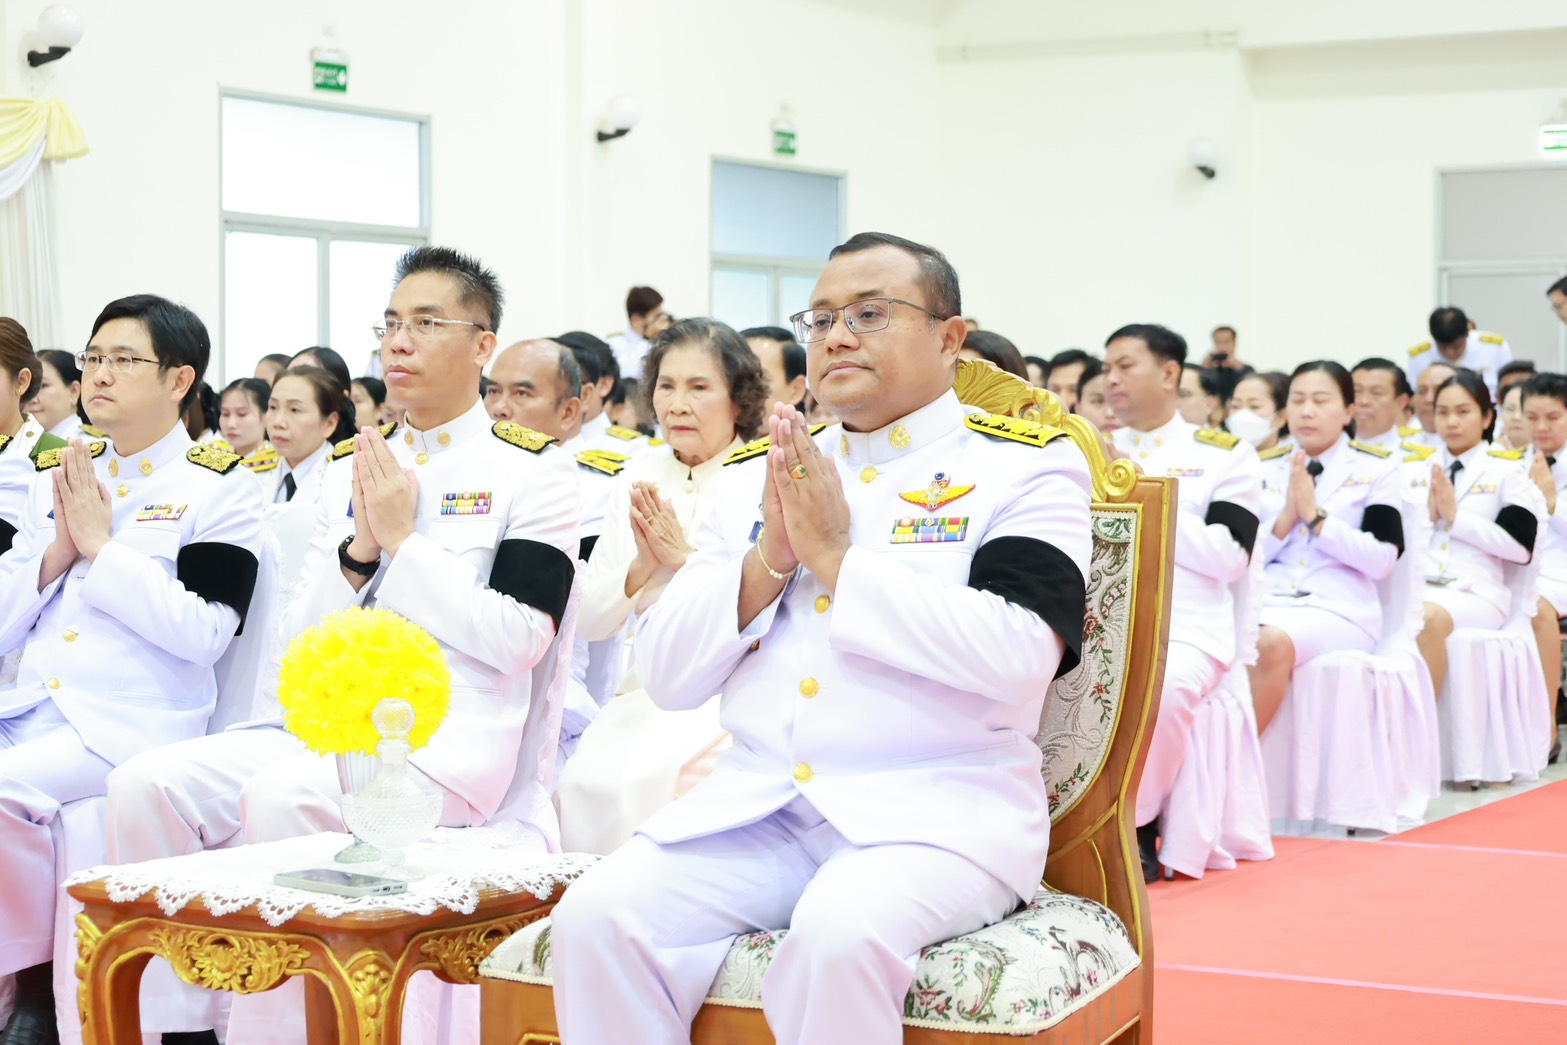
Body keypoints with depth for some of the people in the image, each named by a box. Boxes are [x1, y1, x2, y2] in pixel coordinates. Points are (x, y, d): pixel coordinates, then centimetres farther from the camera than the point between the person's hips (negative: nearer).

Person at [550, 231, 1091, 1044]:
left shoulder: (1024, 467, 2)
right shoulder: (755, 475, 17)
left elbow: (1018, 656, -16)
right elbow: (666, 673, 10)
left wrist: (835, 559, -12)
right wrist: (770, 558, -6)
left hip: (939, 808, -4)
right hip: (755, 801, 5)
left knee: (837, 933, -35)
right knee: (597, 915, -21)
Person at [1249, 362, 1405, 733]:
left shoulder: (1376, 468, 8)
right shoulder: (1264, 468, 16)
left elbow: (1381, 560, -4)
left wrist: (1315, 516, -10)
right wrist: (1286, 518, -5)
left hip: (1340, 610, -2)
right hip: (1267, 603, 2)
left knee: (1272, 643, -36)